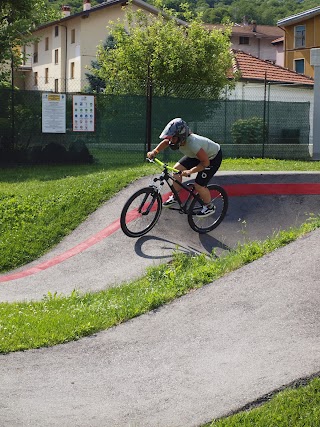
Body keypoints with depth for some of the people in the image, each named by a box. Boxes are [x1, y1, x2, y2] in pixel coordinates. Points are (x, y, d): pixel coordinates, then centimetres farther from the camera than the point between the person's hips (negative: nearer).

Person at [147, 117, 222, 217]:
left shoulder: (192, 144, -41)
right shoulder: (178, 139, -21)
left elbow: (205, 162, -34)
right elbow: (165, 142, 0)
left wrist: (190, 171, -41)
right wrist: (154, 152, -16)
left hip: (213, 157, -8)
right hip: (196, 155, 8)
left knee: (199, 185, -12)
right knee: (177, 169, -1)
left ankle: (209, 207, 14)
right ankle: (174, 197, 13)